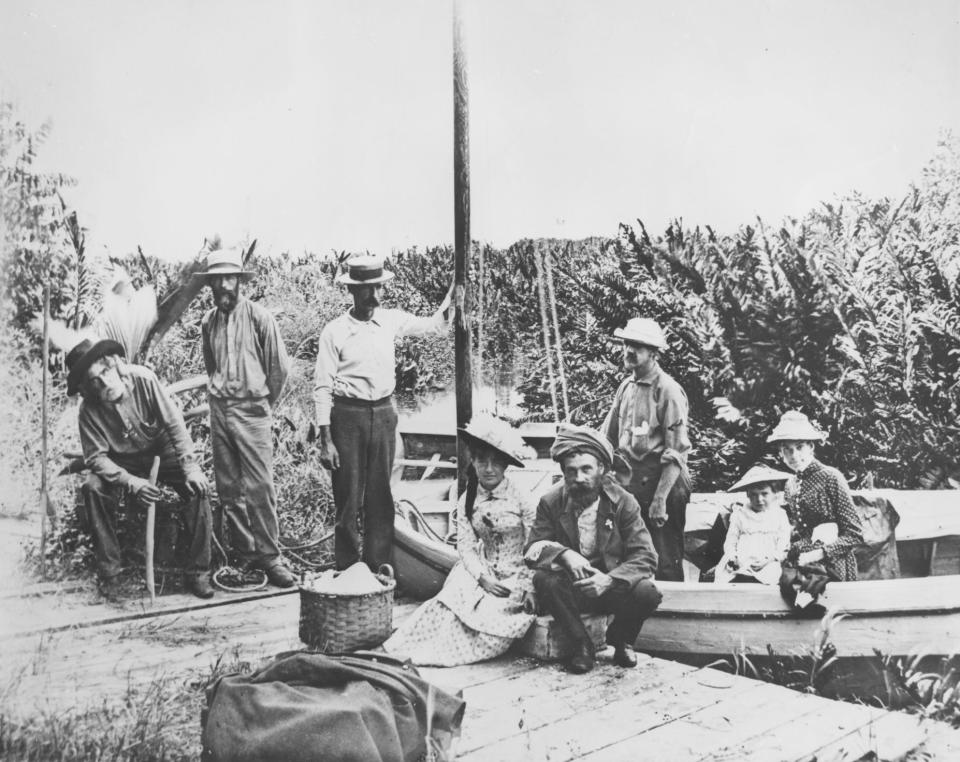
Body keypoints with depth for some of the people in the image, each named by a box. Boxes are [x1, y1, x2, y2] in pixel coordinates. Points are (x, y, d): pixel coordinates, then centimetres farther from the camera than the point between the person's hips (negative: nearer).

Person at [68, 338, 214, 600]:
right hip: (123, 462, 1)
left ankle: (197, 573, -14)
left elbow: (174, 423, -19)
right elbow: (96, 458, -18)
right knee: (93, 488, -27)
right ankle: (109, 573, -14)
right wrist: (132, 483, -33)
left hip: (162, 451, 0)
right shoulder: (89, 410, -20)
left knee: (197, 488, -24)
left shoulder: (142, 379, -23)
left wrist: (190, 466, -25)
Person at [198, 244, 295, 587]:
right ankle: (244, 552, 18)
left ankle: (269, 556, 1)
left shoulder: (258, 317, -5)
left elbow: (279, 367, 0)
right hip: (219, 408, 5)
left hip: (252, 410, -5)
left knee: (259, 487, -7)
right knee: (228, 488, 7)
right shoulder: (208, 322, 9)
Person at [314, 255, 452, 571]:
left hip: (384, 414, 4)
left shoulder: (391, 320, 6)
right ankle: (347, 570, 14)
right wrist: (325, 441, -10)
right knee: (348, 498, 2)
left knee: (381, 497, 9)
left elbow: (431, 325, 21)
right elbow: (322, 388, -6)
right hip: (348, 416, -4)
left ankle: (378, 566, 18)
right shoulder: (334, 331, -6)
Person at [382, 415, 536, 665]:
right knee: (454, 600, -23)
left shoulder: (523, 501, -10)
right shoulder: (467, 501, 2)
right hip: (482, 572, 3)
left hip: (516, 576, -3)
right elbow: (466, 545, -1)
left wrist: (524, 588, -17)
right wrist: (483, 577, -15)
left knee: (489, 613, -23)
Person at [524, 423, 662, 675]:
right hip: (571, 589, 0)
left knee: (648, 592, -30)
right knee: (543, 580, -31)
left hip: (611, 586, 0)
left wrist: (609, 579, -32)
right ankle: (582, 643, -8)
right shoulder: (551, 503, -7)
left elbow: (645, 557, -14)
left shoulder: (624, 502, -9)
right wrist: (564, 555, -32)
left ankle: (620, 639, 5)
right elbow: (533, 550, -10)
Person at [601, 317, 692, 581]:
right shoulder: (626, 386, 10)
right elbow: (606, 438, 17)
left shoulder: (668, 390, -12)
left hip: (661, 481, -7)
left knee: (666, 562, 0)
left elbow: (677, 452, -15)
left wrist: (660, 498, -20)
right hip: (629, 480, 7)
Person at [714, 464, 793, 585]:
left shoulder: (779, 516, 14)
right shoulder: (740, 514, 17)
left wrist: (767, 560, -9)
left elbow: (783, 548, 9)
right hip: (740, 565, 1)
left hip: (766, 566, -1)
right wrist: (735, 558, -6)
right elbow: (730, 542, 15)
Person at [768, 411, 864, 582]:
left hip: (831, 571, -5)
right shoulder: (790, 486, 12)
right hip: (798, 567, 5)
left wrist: (818, 554, -15)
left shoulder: (830, 478, -6)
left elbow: (855, 535, -7)